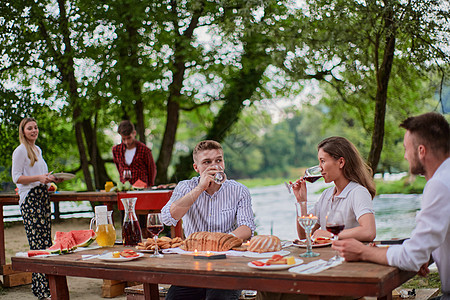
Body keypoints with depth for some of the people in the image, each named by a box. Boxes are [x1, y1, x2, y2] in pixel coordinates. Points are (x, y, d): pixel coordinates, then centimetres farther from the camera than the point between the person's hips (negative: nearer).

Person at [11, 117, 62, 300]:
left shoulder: (37, 150, 19)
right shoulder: (20, 151, -5)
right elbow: (16, 177, -10)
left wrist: (52, 179, 9)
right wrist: (39, 178, -21)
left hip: (42, 196, 8)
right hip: (30, 199, -8)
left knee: (46, 241, 5)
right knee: (38, 243, -10)